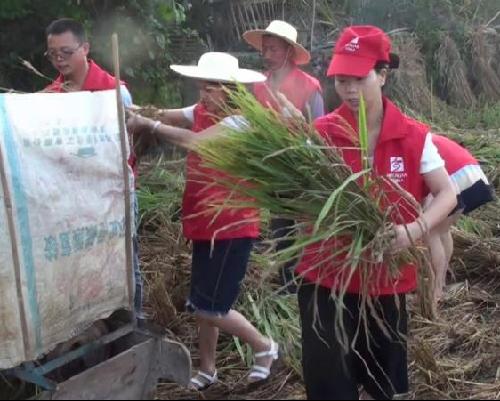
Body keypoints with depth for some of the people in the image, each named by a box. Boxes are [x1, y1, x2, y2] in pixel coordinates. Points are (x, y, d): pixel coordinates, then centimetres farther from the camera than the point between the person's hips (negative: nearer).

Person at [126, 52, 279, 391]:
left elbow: (195, 140, -28)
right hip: (205, 225, 8)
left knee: (210, 308, -5)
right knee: (203, 305, 15)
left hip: (232, 228, -8)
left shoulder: (241, 120, -16)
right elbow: (166, 116, -2)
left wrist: (148, 125, -23)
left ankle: (265, 347, 17)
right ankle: (208, 371, 32)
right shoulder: (202, 112, 9)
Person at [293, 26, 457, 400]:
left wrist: (414, 230, -20)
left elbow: (447, 194, -2)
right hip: (326, 278, -1)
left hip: (386, 279, 2)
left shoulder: (414, 136, -6)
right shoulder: (321, 133, -7)